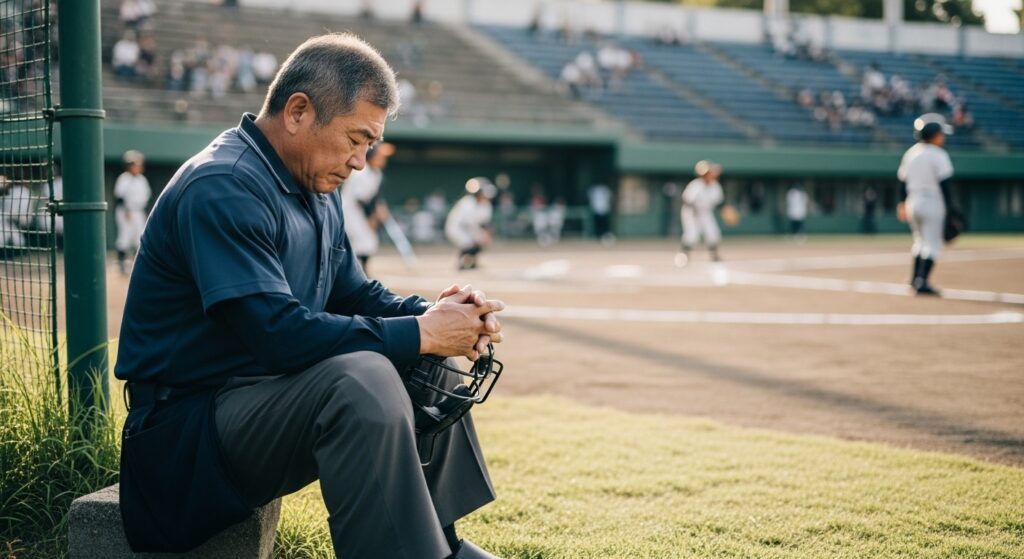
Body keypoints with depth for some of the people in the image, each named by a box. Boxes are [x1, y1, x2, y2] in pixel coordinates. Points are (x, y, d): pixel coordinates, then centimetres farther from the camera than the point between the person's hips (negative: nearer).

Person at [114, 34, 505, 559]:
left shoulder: (316, 189, 10)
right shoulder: (223, 189, -21)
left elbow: (355, 294, 15)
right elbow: (279, 334, -29)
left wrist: (433, 314, -6)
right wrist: (420, 334, -23)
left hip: (271, 390, 10)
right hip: (189, 424, -10)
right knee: (361, 378, -33)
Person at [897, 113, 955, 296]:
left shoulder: (910, 153, 7)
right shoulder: (938, 155, -12)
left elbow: (903, 180, 12)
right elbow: (944, 184, -15)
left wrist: (902, 203, 21)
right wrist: (948, 208, -11)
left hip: (912, 203, 7)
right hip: (932, 204, -7)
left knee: (921, 241, 21)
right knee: (932, 244, -2)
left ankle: (916, 278, 21)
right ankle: (922, 282, -9)